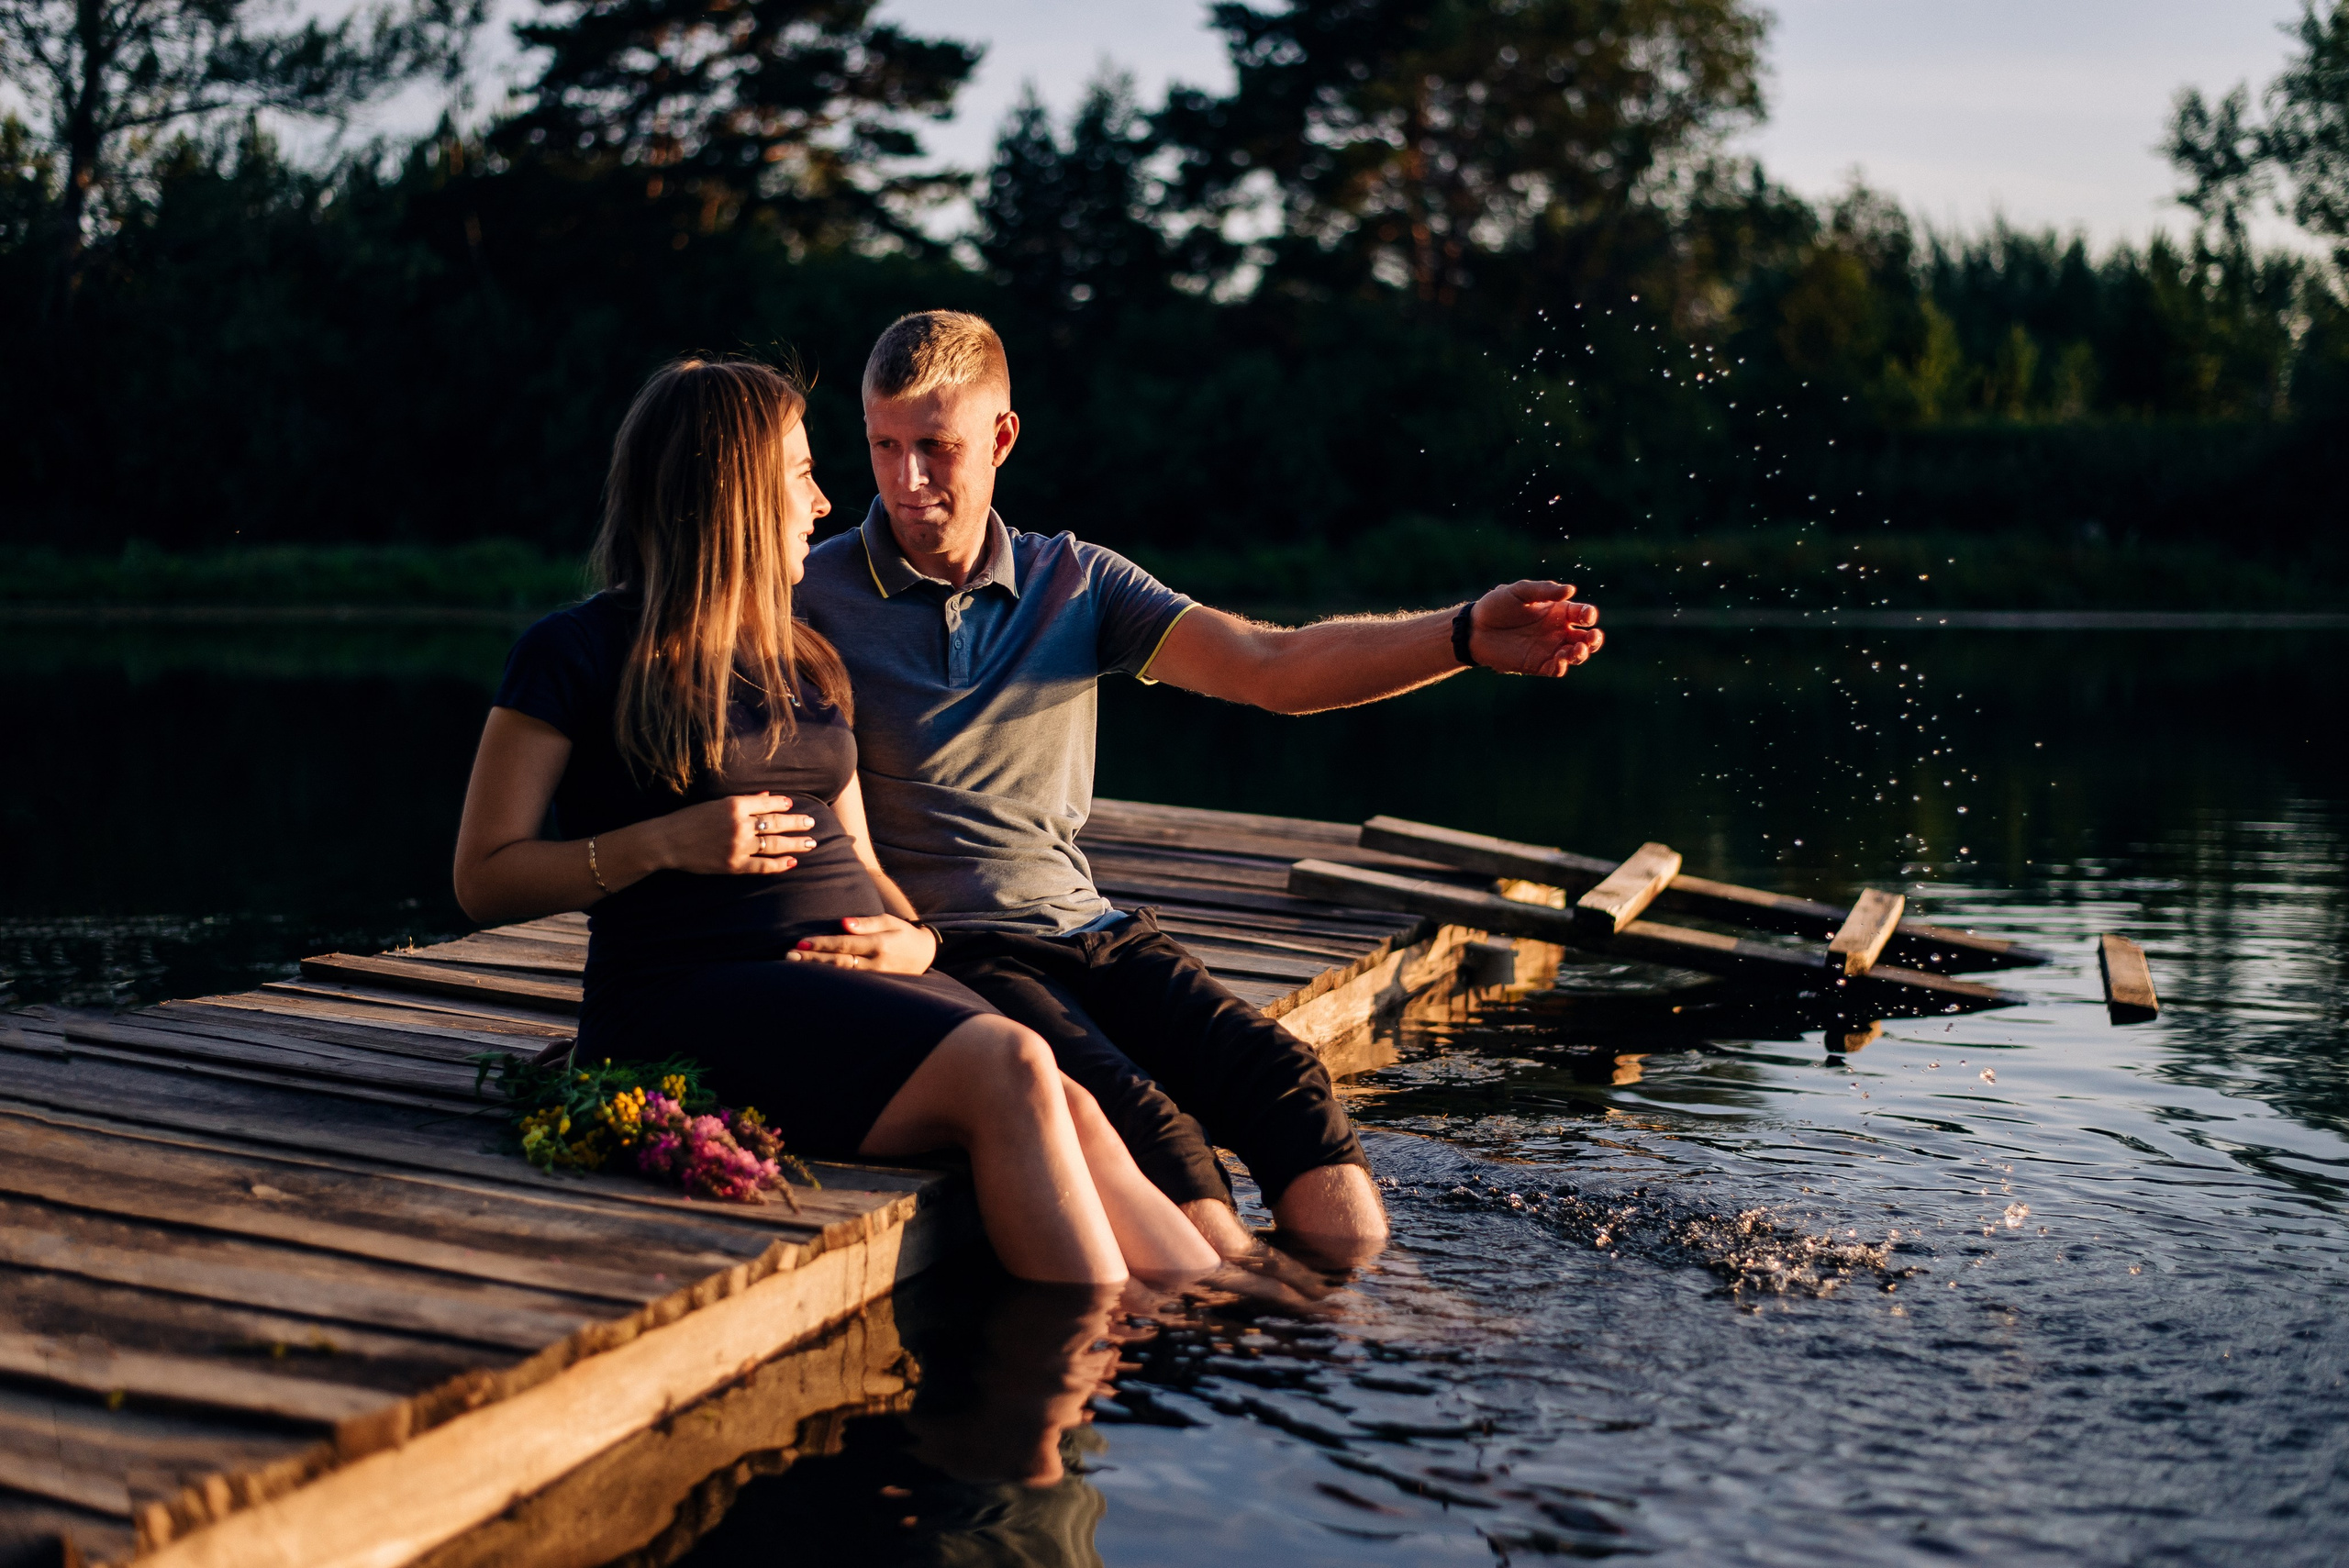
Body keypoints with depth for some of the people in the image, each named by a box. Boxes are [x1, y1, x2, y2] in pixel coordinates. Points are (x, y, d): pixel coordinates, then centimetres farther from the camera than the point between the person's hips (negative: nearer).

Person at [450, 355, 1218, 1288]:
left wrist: (916, 940, 1)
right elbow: (483, 881, 0)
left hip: (855, 979, 6)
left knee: (1079, 1122, -23)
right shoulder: (575, 654, 3)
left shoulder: (803, 664, 24)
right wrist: (664, 842, -13)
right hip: (694, 993, -6)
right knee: (1009, 1066, -29)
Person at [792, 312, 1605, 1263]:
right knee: (1142, 1119, -31)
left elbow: (1270, 667, 2)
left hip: (1092, 931, 4)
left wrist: (1464, 637, -13)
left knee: (1281, 1075, -22)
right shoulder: (813, 596, 2)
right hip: (949, 951, -4)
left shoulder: (1076, 581, 13)